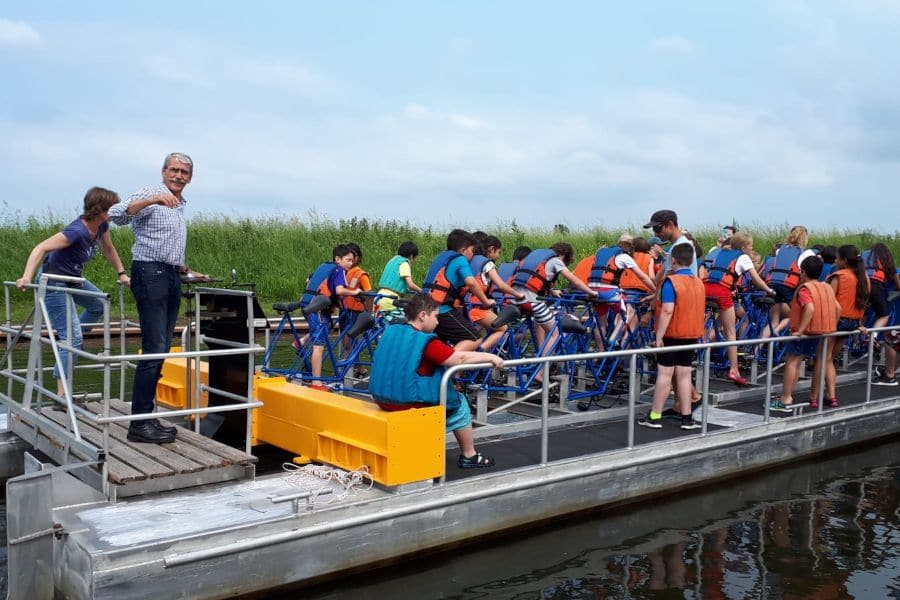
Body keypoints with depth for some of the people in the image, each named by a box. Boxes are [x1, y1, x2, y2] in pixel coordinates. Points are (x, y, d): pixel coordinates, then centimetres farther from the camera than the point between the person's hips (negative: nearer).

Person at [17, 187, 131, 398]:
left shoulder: (102, 226, -5)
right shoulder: (77, 231, -30)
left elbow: (108, 249, 14)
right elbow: (41, 248, -35)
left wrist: (121, 273, 13)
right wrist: (26, 277, -45)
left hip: (74, 279, 9)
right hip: (54, 283, -9)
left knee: (99, 306, 29)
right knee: (72, 337, -13)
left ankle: (69, 342, 40)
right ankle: (62, 394, -9)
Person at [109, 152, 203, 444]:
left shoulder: (180, 206, 21)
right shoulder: (150, 194, -5)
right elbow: (117, 215, -23)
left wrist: (186, 271, 26)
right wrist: (151, 200, -34)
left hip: (171, 277, 9)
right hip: (150, 274, -9)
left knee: (162, 351, 7)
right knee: (154, 350, -13)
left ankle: (147, 417, 12)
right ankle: (139, 423, -10)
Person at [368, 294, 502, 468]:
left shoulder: (390, 331, 5)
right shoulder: (426, 342, -17)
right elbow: (461, 358, -13)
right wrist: (491, 357, 0)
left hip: (382, 398, 8)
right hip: (409, 403, -8)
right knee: (459, 402, 14)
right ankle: (469, 456, 23)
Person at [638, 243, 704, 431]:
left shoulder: (671, 282, -15)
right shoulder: (699, 283, 8)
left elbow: (667, 311, -22)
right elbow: (699, 309, 16)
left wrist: (659, 336, -19)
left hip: (672, 335, -6)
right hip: (691, 335, 6)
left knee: (664, 374, -2)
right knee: (684, 375, 9)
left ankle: (655, 417, 3)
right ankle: (687, 418, 10)